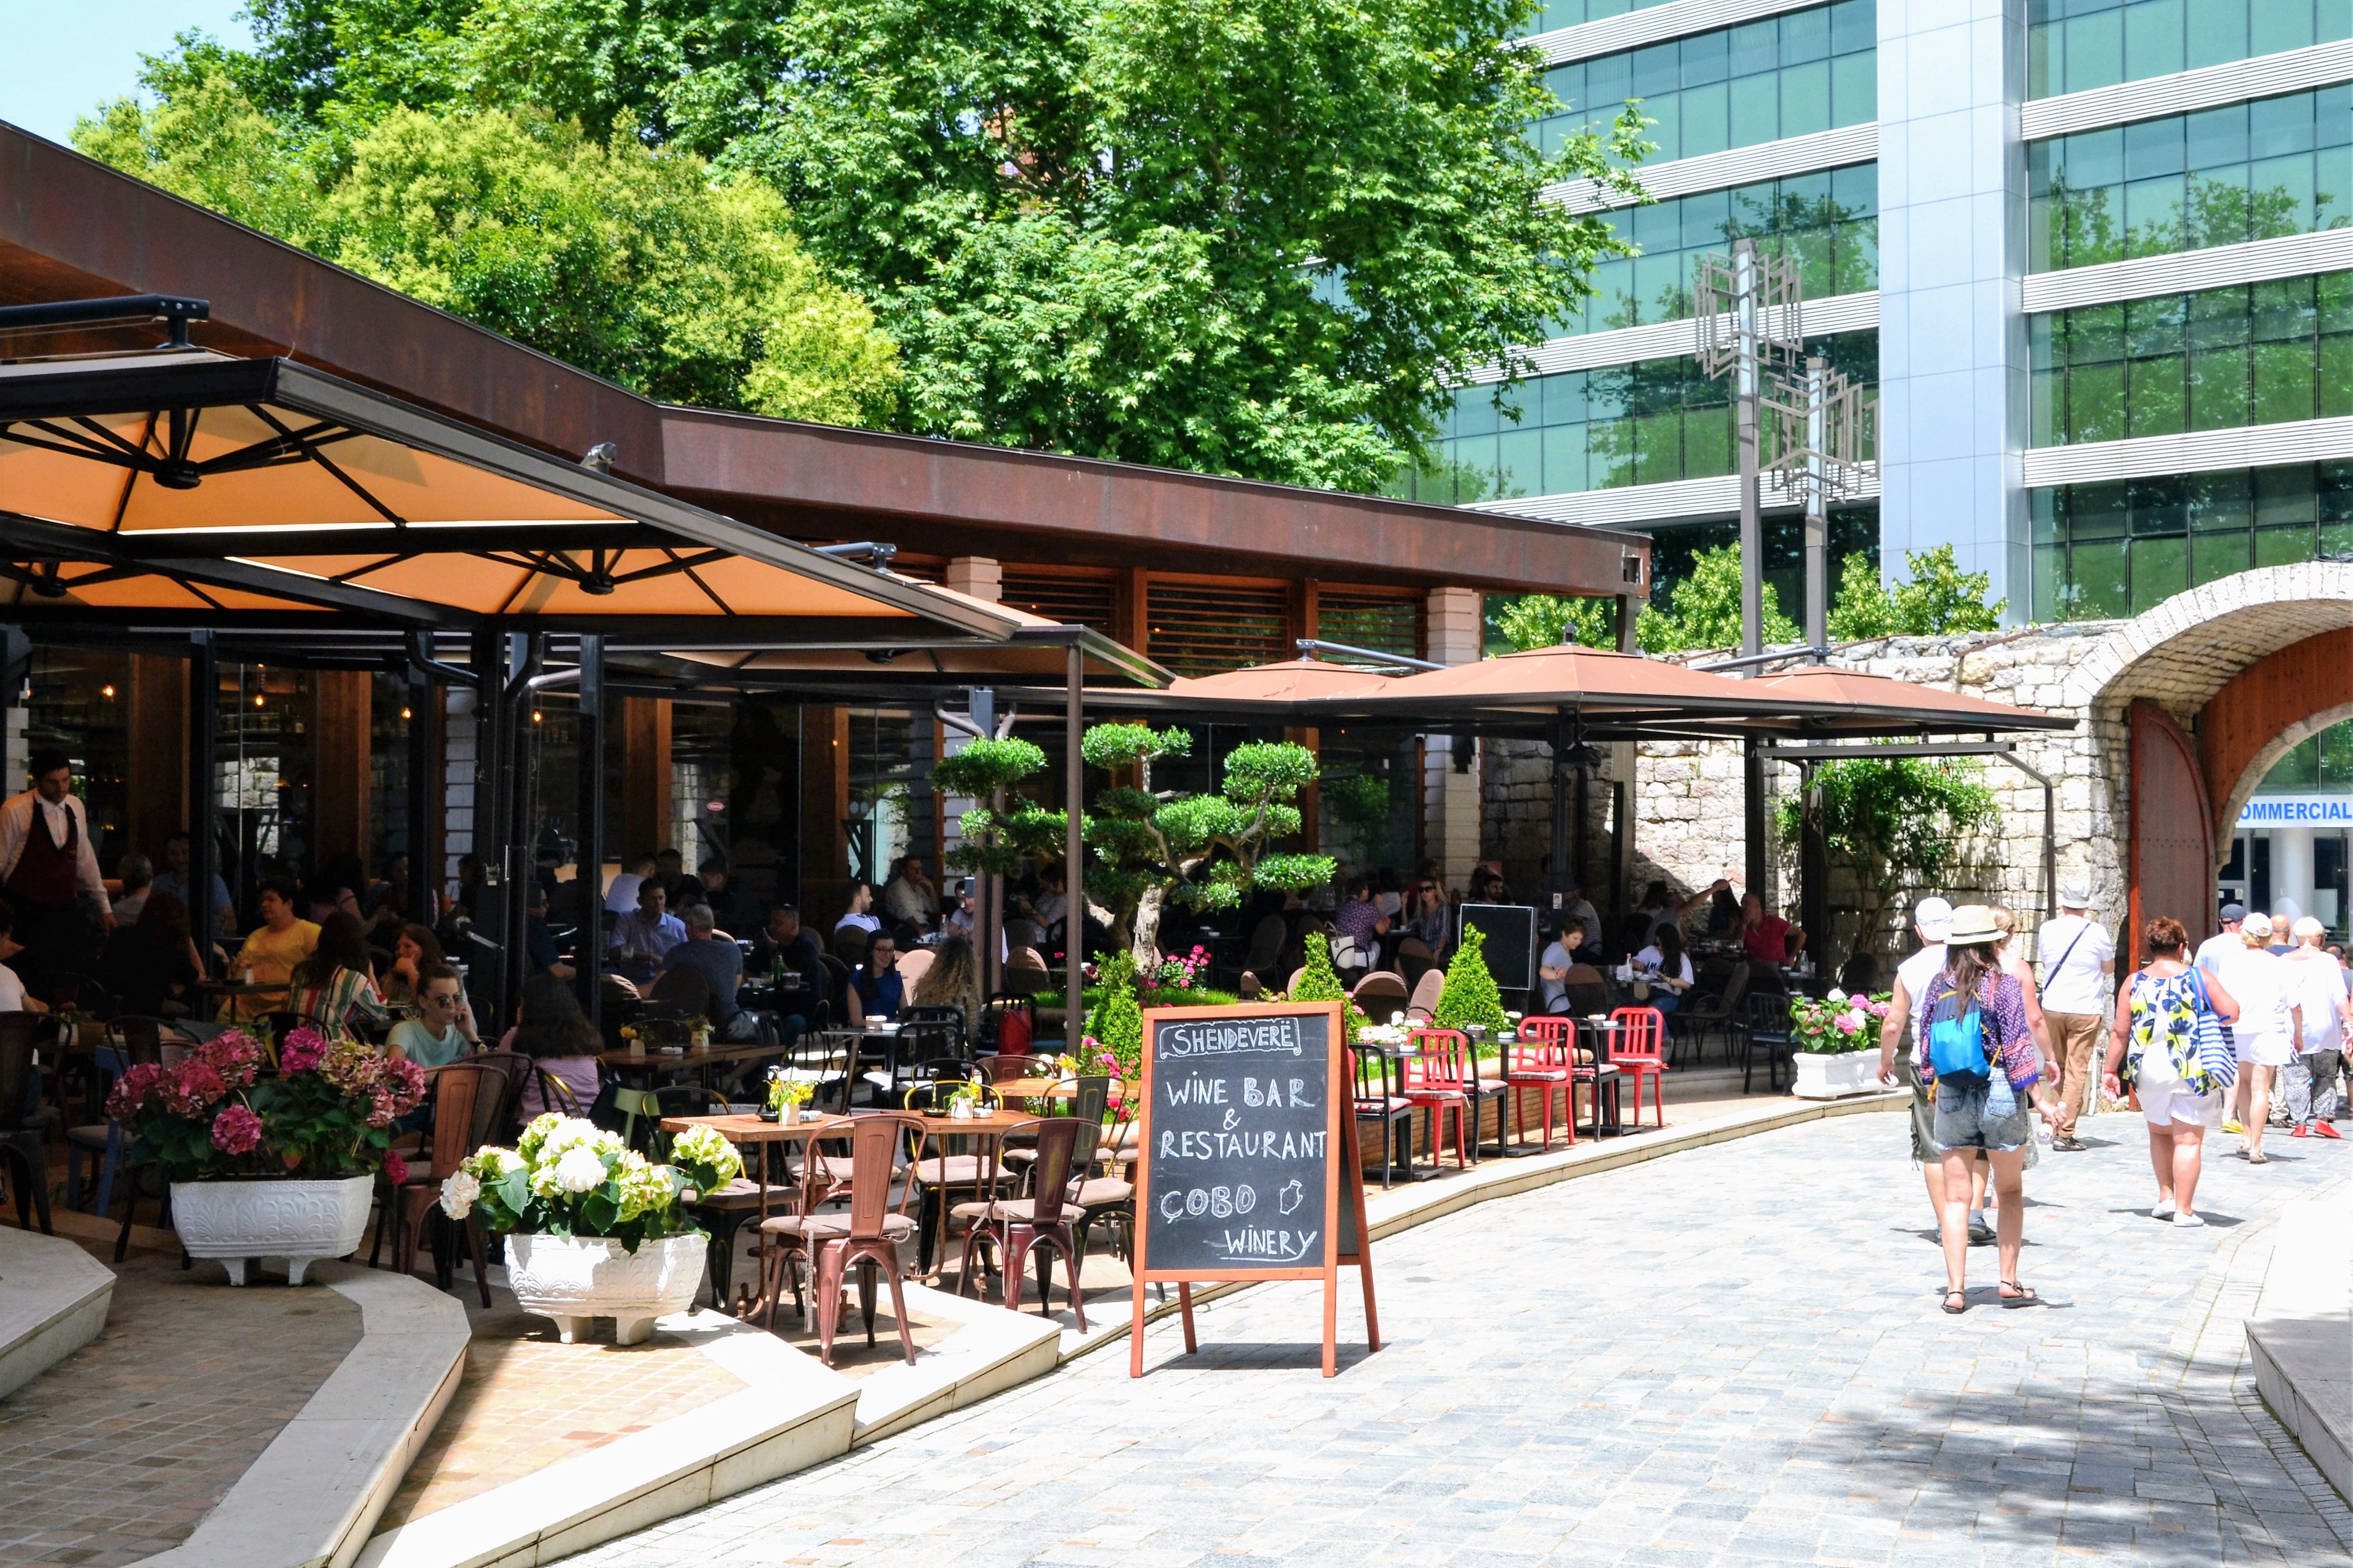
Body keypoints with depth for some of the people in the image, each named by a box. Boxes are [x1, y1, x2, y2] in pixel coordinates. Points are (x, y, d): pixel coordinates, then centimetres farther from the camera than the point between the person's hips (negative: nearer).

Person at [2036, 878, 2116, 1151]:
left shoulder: (2047, 929, 0)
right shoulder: (2096, 932, -7)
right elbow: (2109, 969, 9)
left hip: (2052, 1008, 3)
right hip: (2085, 1010, -3)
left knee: (2056, 1068, 16)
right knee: (2077, 1071, -1)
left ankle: (2052, 1126, 19)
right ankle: (2065, 1134, -6)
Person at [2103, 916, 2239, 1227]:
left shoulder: (2134, 982, 0)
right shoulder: (2198, 977, -5)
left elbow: (2120, 1031, -1)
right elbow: (2232, 1012, -8)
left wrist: (2111, 1069, 8)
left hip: (2149, 1070, 3)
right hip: (2193, 1071, -2)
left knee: (2159, 1132, 22)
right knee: (2188, 1139, 2)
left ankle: (2166, 1197, 20)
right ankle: (2184, 1210, 1)